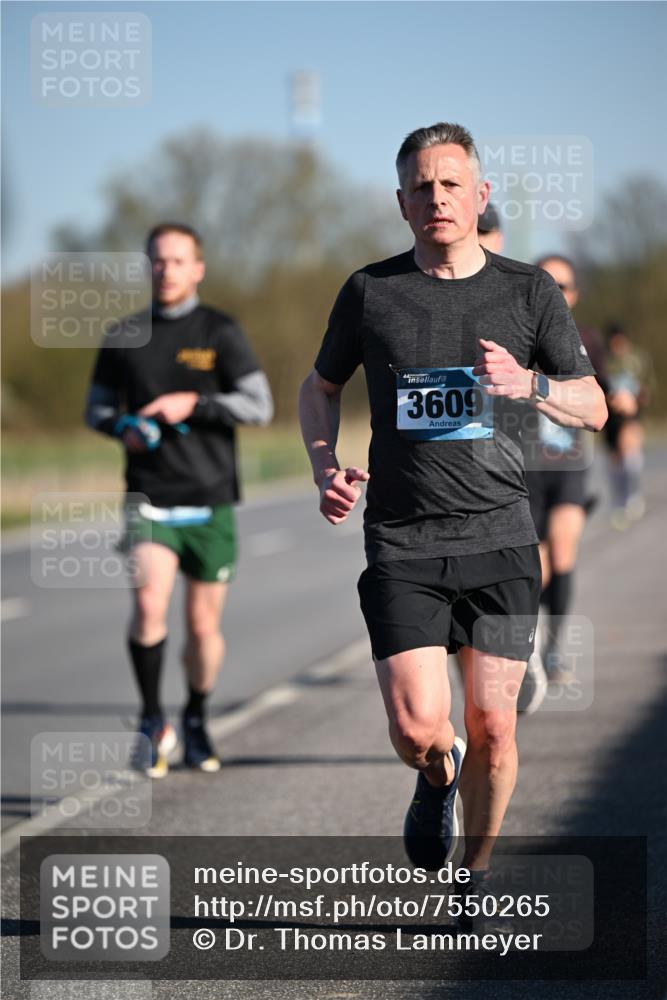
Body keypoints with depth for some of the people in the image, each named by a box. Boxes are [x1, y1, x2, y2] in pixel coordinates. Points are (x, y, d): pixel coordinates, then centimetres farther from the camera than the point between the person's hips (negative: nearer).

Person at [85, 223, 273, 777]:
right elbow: (97, 407, 17)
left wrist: (191, 404, -17)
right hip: (149, 498, 0)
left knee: (204, 623, 7)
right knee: (149, 603, -21)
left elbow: (259, 404, -5)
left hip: (210, 501, 0)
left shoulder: (221, 332, 1)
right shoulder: (125, 338, 7)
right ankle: (153, 721, -6)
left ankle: (197, 721, 31)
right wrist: (123, 428, -5)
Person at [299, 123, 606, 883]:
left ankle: (477, 876, 23)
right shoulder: (369, 291, 4)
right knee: (416, 730, -11)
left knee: (492, 727, 1)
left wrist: (529, 385, -12)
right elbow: (320, 387, 19)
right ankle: (439, 776, 26)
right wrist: (326, 470, 1)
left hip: (499, 539, 1)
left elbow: (593, 408, 9)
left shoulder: (529, 292, 4)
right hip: (401, 544, 0)